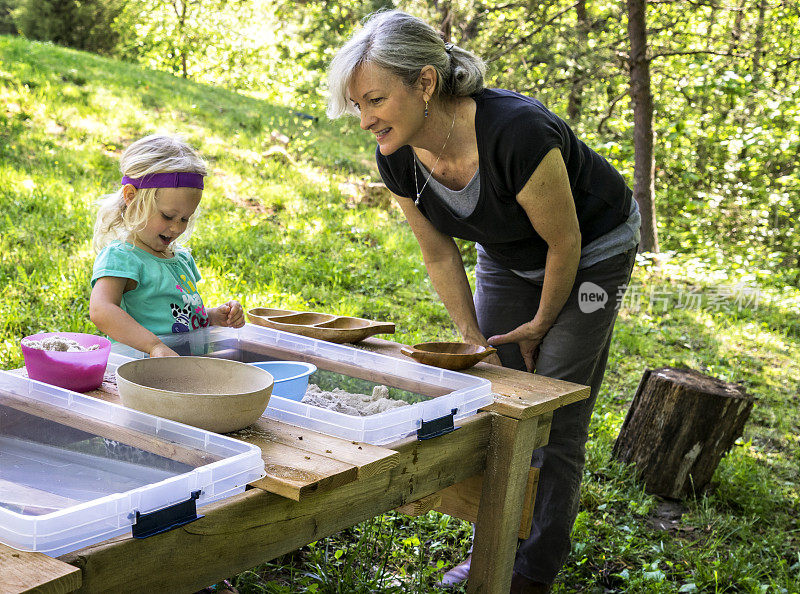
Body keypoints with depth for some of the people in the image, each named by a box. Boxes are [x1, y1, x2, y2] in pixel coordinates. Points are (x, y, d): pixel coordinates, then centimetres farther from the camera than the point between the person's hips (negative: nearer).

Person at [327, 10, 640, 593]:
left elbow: (564, 244, -24)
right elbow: (440, 256, -4)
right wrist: (474, 341, -5)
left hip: (592, 253, -5)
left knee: (554, 419, -5)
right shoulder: (398, 158, -19)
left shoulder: (518, 132, -40)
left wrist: (540, 326, -9)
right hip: (507, 256, 6)